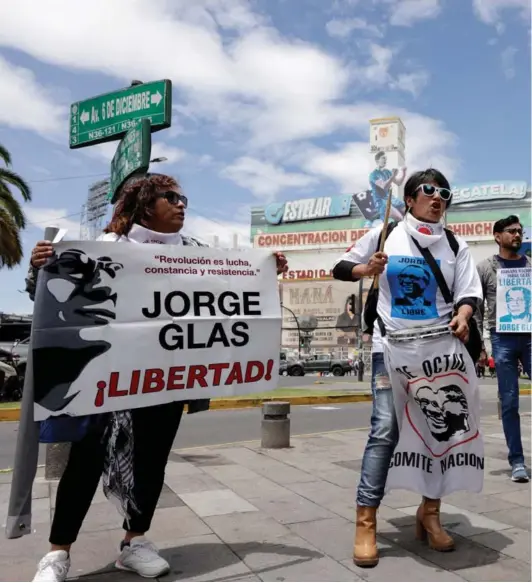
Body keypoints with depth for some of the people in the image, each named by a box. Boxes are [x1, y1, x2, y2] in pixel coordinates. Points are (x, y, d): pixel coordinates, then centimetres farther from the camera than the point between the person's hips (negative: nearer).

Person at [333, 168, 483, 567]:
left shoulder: (455, 245, 10)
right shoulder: (385, 235, 5)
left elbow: (469, 291, 3)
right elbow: (341, 268, 10)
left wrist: (463, 315, -18)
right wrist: (367, 270, -10)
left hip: (440, 347, 3)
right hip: (393, 347, -3)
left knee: (444, 428, 6)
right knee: (385, 430, -9)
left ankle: (430, 512, 24)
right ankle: (366, 521, -1)